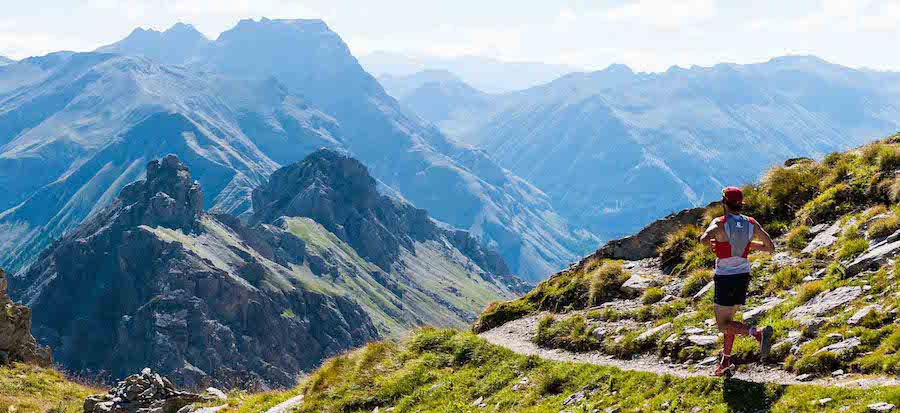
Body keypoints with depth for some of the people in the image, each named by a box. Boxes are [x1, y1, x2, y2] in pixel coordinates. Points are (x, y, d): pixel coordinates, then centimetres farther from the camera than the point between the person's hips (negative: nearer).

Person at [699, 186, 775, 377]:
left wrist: (711, 242, -9)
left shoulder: (720, 223, -15)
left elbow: (704, 239, -34)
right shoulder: (751, 224, -1)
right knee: (728, 319, 21)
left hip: (725, 280, -6)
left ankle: (759, 333, -24)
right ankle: (725, 363, 22)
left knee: (724, 325, -1)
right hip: (743, 277, 6)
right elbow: (770, 247, 2)